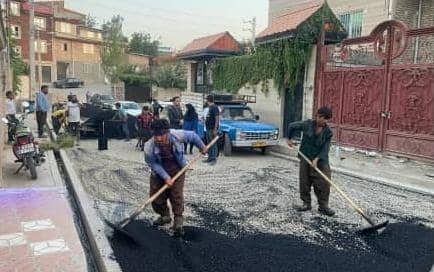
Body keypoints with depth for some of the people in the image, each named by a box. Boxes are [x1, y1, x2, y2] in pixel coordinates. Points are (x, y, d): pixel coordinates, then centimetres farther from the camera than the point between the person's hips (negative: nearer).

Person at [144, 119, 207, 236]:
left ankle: (178, 220, 4)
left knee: (177, 195, -10)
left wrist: (202, 147, 8)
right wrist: (165, 177, -24)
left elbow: (192, 136, -7)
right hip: (159, 172, 1)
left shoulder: (178, 135, -27)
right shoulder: (149, 147, -27)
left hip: (177, 169, -1)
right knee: (156, 196, 3)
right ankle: (165, 216, 29)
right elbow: (154, 164, -16)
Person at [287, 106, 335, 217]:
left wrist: (317, 159, -22)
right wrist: (289, 139, 14)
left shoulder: (328, 132, -8)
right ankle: (306, 203, 22)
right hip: (305, 158, 0)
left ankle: (323, 205, 9)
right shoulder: (307, 124, -9)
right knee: (304, 182, 7)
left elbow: (325, 149, -11)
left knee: (324, 183, -4)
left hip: (321, 159, 0)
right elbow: (292, 126, 6)